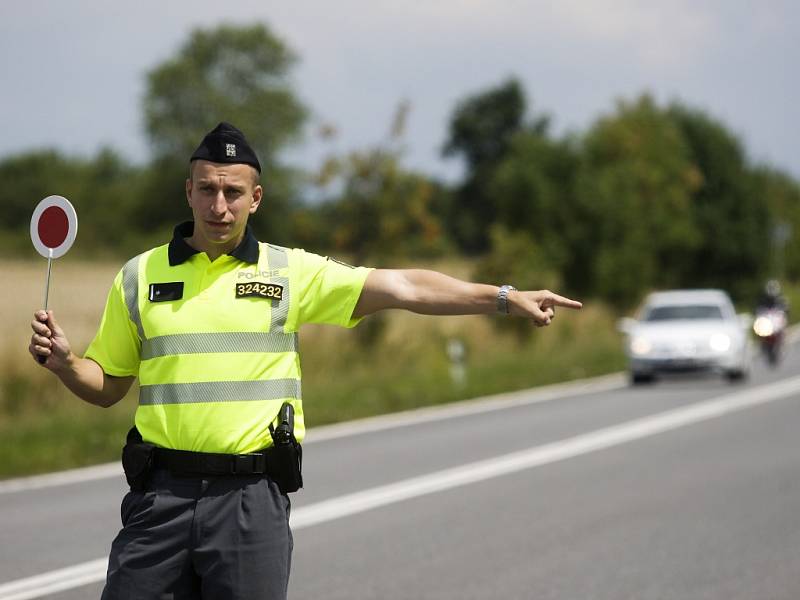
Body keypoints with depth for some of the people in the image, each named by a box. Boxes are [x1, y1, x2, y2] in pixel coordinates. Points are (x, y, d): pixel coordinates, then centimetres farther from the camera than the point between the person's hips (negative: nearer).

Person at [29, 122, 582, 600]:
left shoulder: (290, 271, 5)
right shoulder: (139, 277, 8)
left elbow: (403, 287, 1)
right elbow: (107, 386, 15)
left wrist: (505, 297, -5)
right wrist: (63, 362, -6)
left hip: (253, 494, -1)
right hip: (162, 491, 1)